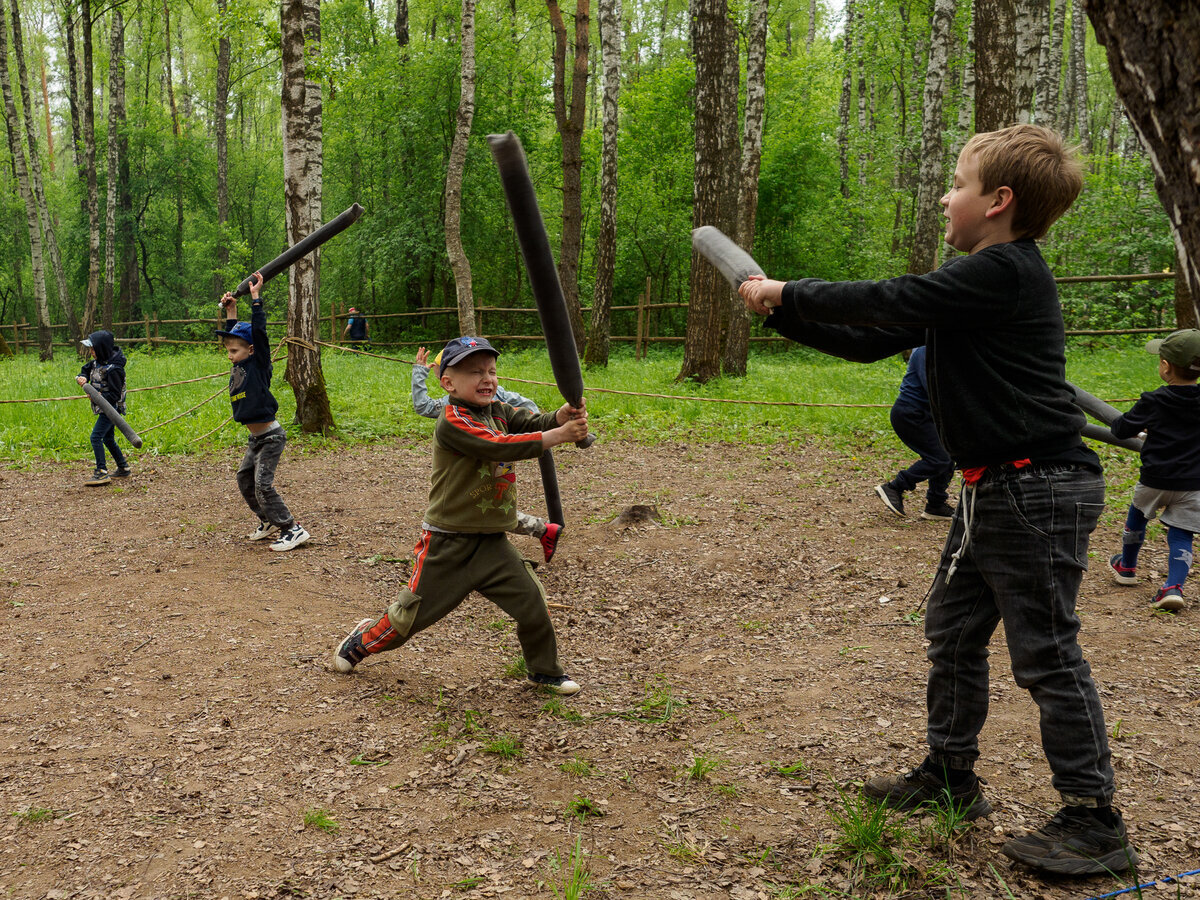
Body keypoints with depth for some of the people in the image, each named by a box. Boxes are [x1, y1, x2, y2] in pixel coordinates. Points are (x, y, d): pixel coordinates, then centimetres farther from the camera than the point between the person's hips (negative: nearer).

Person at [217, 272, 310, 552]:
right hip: (255, 438, 9)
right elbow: (234, 335, 22)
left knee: (263, 485, -13)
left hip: (270, 436, -9)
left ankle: (292, 528, -8)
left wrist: (255, 297, -17)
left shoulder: (258, 364, -12)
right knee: (244, 478, 16)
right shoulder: (238, 366, 9)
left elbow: (259, 332, -20)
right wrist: (231, 311, 19)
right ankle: (269, 521, 30)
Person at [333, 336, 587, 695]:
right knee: (412, 613, 8)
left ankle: (544, 670, 24)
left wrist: (563, 416, -31)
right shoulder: (452, 422, -20)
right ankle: (361, 641, 36)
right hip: (448, 544, -6)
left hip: (492, 542, 6)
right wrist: (560, 435, -30)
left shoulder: (498, 411, 5)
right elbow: (501, 447, -29)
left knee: (532, 602, 3)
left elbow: (533, 421, -8)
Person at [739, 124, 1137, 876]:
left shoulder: (1005, 272, -17)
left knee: (1047, 654, -2)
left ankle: (1095, 822, 12)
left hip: (1039, 488, -10)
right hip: (996, 489, 10)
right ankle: (951, 777, 30)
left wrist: (787, 291, -7)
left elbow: (883, 302, -19)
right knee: (953, 633, 16)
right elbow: (869, 340, 14)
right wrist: (782, 311, 8)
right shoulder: (977, 279, 14)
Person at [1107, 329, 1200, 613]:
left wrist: (1118, 421, 19)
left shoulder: (1153, 402, -13)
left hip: (1155, 480, -1)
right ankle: (1174, 586, -11)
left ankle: (1127, 566, 41)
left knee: (1137, 514, 24)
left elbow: (1122, 428, -3)